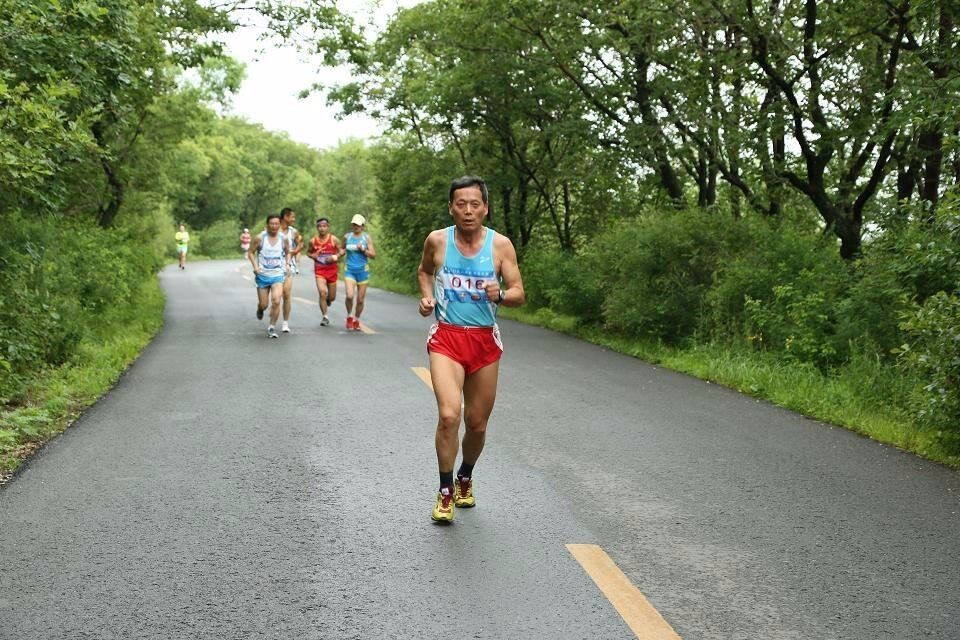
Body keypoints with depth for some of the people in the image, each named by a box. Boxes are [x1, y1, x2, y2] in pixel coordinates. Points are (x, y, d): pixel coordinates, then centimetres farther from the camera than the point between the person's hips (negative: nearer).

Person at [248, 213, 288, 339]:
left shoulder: (283, 239, -1)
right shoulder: (260, 238, -7)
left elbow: (287, 253, 17)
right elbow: (251, 252, 2)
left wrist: (286, 265, 3)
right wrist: (255, 266, -10)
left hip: (277, 275, 0)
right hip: (262, 275, 0)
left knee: (276, 301, -19)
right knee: (263, 304, 6)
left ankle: (272, 328, -3)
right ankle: (260, 308, 46)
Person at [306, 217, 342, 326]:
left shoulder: (334, 239, -4)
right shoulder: (313, 241, 1)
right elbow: (308, 252, 16)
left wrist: (336, 257, -19)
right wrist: (313, 256, -6)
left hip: (332, 270, 0)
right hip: (319, 271, 0)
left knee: (332, 297, 9)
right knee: (322, 293, -18)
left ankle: (327, 301, 47)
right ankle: (324, 317, -7)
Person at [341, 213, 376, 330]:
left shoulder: (367, 237, 0)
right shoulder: (347, 237, 5)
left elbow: (373, 255, -2)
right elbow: (342, 249, 22)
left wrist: (363, 250, -17)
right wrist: (341, 252, 0)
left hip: (363, 270, 0)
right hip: (349, 270, 0)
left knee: (360, 299, 4)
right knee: (349, 296, -19)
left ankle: (356, 320, 26)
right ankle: (349, 316, 6)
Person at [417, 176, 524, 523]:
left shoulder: (501, 245, -4)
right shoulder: (437, 240, -2)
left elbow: (519, 293, -2)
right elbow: (424, 270, 19)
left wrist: (500, 295, -23)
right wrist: (426, 296, 1)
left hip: (485, 340, 1)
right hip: (446, 338, -1)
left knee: (477, 424, 11)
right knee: (449, 415, -20)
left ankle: (465, 478, 40)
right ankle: (445, 491, -2)